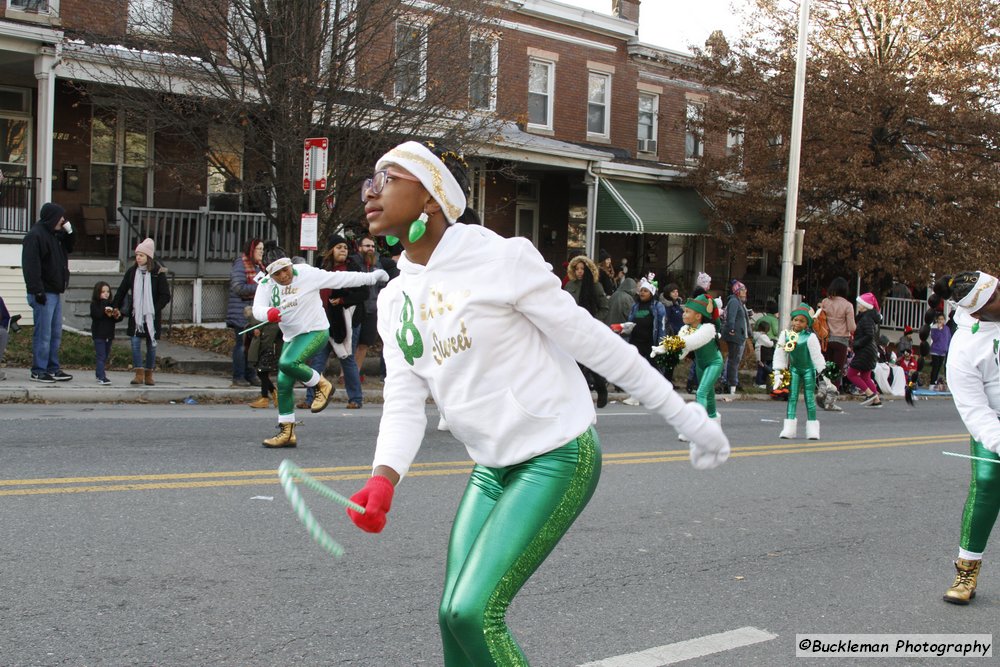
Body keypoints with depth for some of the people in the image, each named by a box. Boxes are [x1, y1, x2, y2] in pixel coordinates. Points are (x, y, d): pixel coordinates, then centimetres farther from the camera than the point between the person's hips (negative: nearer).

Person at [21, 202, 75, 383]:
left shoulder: (55, 234, 14)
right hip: (43, 293, -9)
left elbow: (69, 248, 26)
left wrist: (69, 232, 7)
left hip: (55, 292, 9)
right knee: (43, 334, -6)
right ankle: (38, 371, 0)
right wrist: (38, 291, -23)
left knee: (56, 333, 12)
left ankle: (53, 368, 19)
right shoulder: (35, 235, -14)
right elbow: (31, 266, -19)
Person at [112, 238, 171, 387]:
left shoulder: (158, 273, -6)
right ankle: (139, 374, -2)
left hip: (152, 316, -2)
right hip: (136, 315, 2)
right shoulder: (132, 271, 3)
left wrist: (155, 309, -13)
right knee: (135, 343, -6)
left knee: (151, 345, 6)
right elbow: (122, 291, 8)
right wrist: (116, 307, 0)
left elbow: (165, 295, -5)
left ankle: (148, 374, 17)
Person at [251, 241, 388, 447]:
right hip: (291, 337, 6)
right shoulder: (266, 284, -2)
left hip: (315, 331, -6)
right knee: (283, 383, 3)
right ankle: (287, 433, 15)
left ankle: (322, 385, -3)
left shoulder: (307, 274, -14)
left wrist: (372, 277, -9)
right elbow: (257, 309, -16)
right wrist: (268, 313, -40)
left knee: (287, 363, -29)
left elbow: (340, 279, -11)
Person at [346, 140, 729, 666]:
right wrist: (383, 479, -19)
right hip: (491, 469, 7)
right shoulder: (393, 301, 7)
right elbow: (405, 404, 1)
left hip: (559, 457, -7)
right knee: (454, 617, 5)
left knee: (473, 611, -15)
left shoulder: (500, 258, -14)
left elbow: (591, 340, -11)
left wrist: (684, 415, -6)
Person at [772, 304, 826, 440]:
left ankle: (812, 430, 8)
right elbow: (780, 354, 0)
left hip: (808, 370, -3)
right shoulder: (785, 335, -6)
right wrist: (778, 372, 0)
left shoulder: (810, 337, -16)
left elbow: (817, 355, -11)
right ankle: (789, 429, 1)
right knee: (792, 398, 1)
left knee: (809, 398, 2)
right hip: (794, 369, 3)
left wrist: (821, 371, -11)